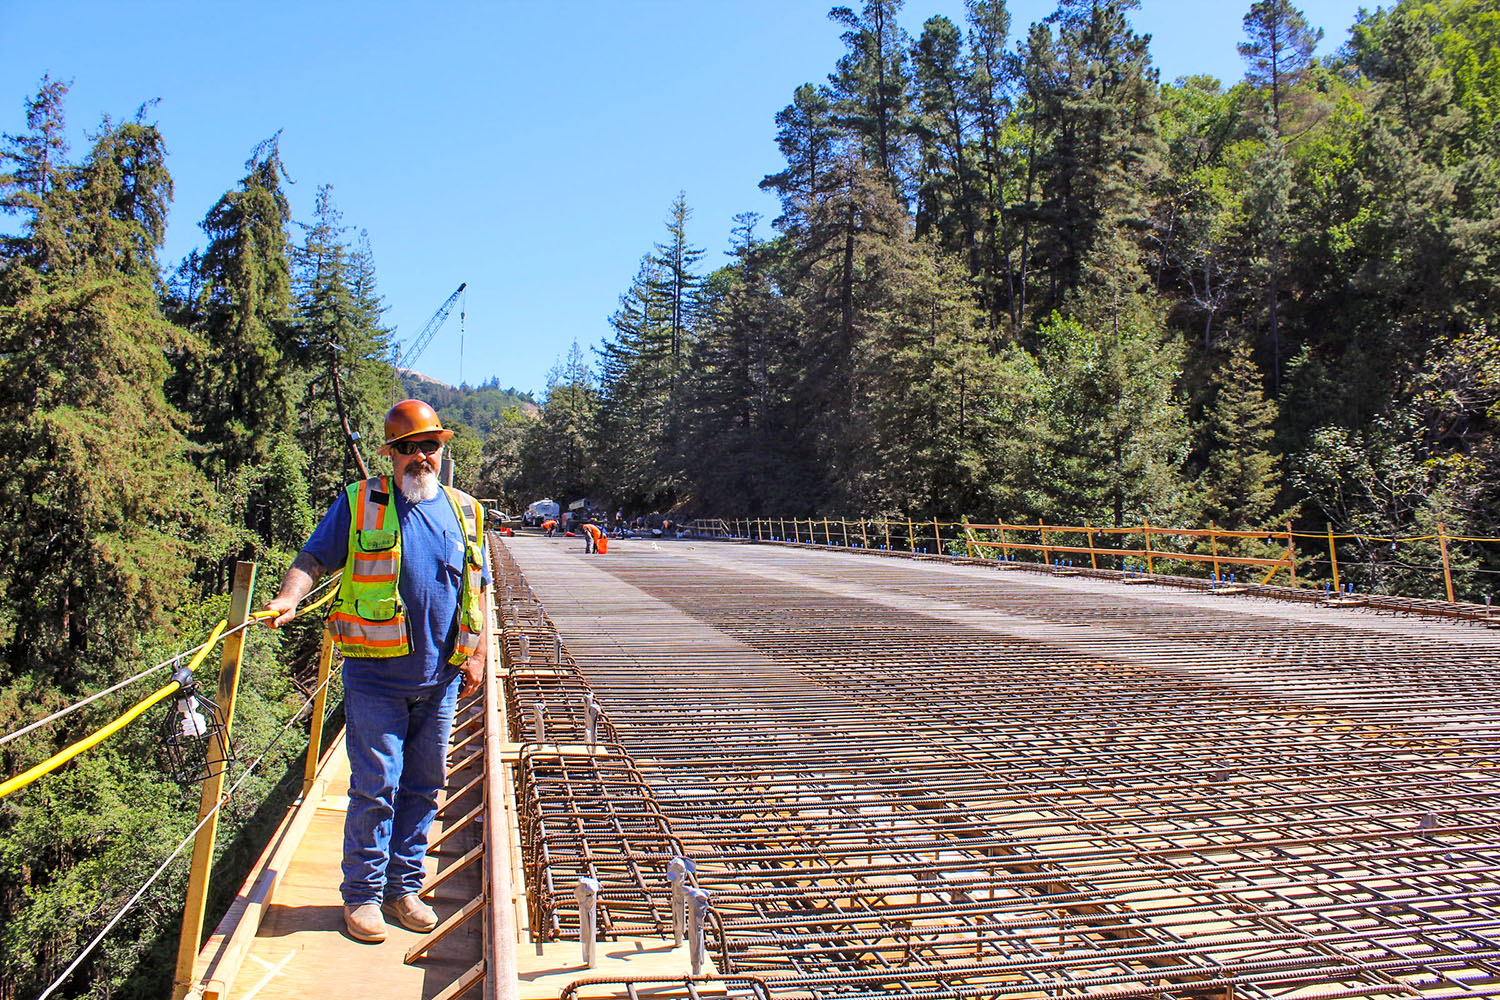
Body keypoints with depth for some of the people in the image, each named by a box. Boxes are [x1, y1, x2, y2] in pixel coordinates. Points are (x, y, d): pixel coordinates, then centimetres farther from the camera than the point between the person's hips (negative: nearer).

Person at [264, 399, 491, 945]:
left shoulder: (464, 511, 9)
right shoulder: (359, 502, 0)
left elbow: (478, 587, 13)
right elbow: (313, 558, -1)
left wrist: (477, 655, 7)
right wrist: (290, 596, -21)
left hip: (441, 677, 4)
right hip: (376, 674, -4)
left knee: (423, 785, 12)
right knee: (375, 786, -1)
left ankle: (404, 888, 26)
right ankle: (362, 894, 16)